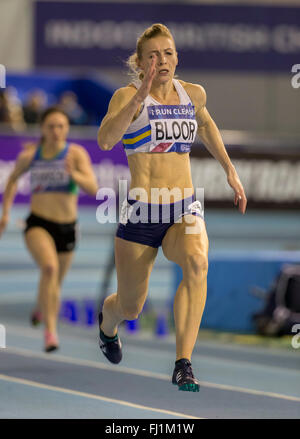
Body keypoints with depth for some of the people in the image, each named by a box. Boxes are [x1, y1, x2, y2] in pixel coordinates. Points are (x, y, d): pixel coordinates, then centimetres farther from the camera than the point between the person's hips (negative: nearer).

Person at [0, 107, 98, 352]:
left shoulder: (76, 154, -7)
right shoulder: (29, 155, -1)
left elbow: (92, 188, -16)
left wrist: (73, 174, -35)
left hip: (67, 228, 2)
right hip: (38, 224, -2)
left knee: (56, 283, 17)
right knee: (49, 267, -30)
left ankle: (42, 309, 53)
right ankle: (50, 330, -29)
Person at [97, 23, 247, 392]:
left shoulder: (193, 94, 6)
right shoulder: (127, 96, -8)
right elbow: (105, 140, -27)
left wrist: (230, 171, 26)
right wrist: (140, 97, -35)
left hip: (185, 212, 2)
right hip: (141, 216, -2)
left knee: (196, 262, -33)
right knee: (129, 309, 12)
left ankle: (183, 364, -33)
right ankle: (106, 322, 52)